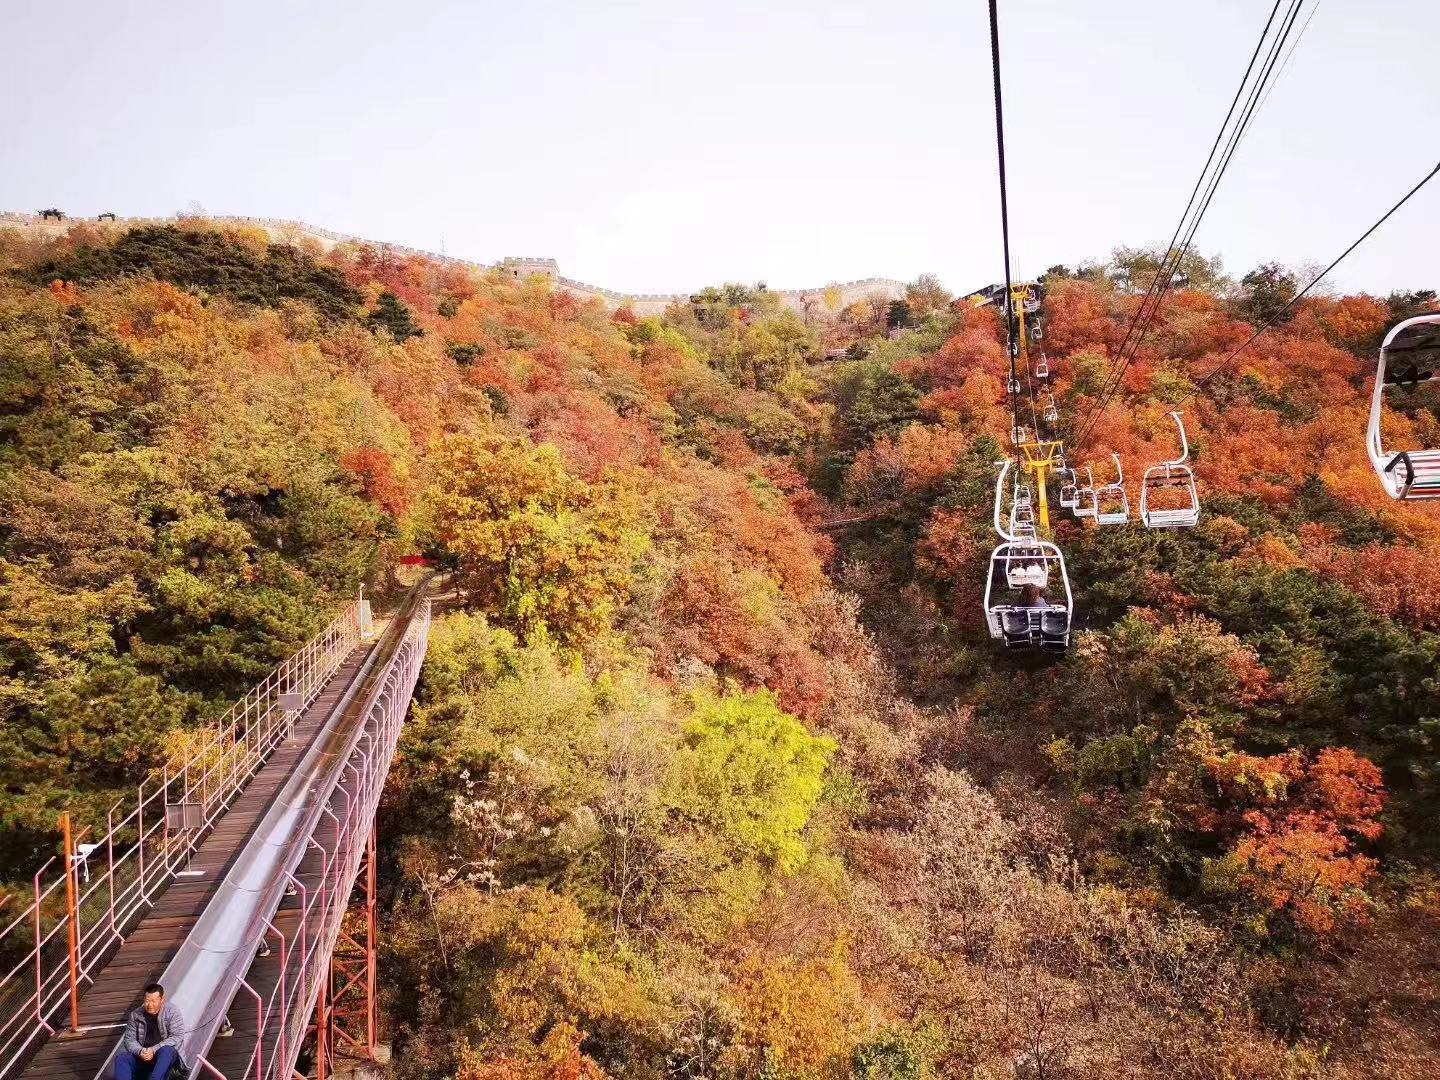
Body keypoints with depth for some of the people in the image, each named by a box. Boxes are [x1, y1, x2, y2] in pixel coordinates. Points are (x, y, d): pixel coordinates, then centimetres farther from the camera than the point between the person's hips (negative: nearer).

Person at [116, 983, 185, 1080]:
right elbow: (130, 1039, 2)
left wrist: (154, 1050, -24)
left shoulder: (172, 1011, -8)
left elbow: (176, 1037, -14)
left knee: (166, 1051, -36)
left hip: (167, 1056, -4)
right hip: (142, 1057, 4)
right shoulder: (135, 1015, 3)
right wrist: (140, 1051, -18)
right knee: (121, 1058, -20)